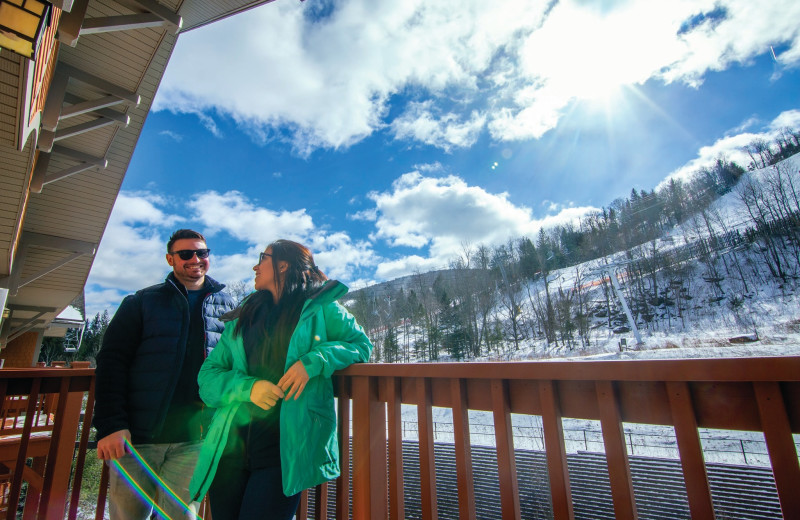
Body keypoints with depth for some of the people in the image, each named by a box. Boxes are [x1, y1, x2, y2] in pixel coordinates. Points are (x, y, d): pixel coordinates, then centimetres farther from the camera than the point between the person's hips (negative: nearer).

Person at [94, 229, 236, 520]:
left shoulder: (227, 306, 9)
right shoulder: (142, 302, 5)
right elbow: (111, 362, -1)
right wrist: (110, 425, -10)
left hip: (192, 441, 1)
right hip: (136, 436, 0)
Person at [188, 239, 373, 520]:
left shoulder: (319, 309, 2)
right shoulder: (240, 320, 14)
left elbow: (361, 344, 1)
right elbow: (207, 376, 10)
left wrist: (314, 361, -15)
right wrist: (247, 386, -11)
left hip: (287, 447, -4)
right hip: (232, 447, 4)